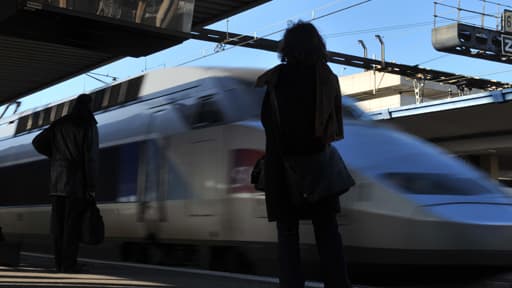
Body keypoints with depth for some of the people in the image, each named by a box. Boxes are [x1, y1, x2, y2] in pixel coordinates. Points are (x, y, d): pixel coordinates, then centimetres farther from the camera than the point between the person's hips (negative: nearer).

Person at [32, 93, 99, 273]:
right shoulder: (89, 126, -6)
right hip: (77, 180, -5)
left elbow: (37, 142, 8)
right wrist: (92, 187, -10)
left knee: (58, 222, 8)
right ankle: (69, 265, -4)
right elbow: (91, 157, -12)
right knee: (73, 223, -3)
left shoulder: (59, 124, 10)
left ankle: (60, 262, 9)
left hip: (57, 179, 5)